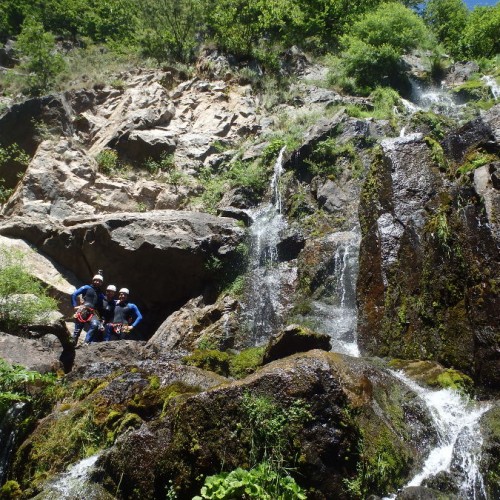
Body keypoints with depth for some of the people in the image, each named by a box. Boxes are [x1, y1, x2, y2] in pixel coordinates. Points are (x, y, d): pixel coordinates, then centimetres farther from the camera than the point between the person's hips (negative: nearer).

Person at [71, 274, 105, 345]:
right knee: (77, 330, -6)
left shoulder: (101, 295, 25)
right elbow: (74, 294, 6)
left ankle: (87, 342, -26)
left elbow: (101, 308, 24)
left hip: (93, 313, 2)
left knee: (95, 325, -28)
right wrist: (75, 306, -2)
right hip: (83, 311, -2)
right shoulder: (87, 288, 14)